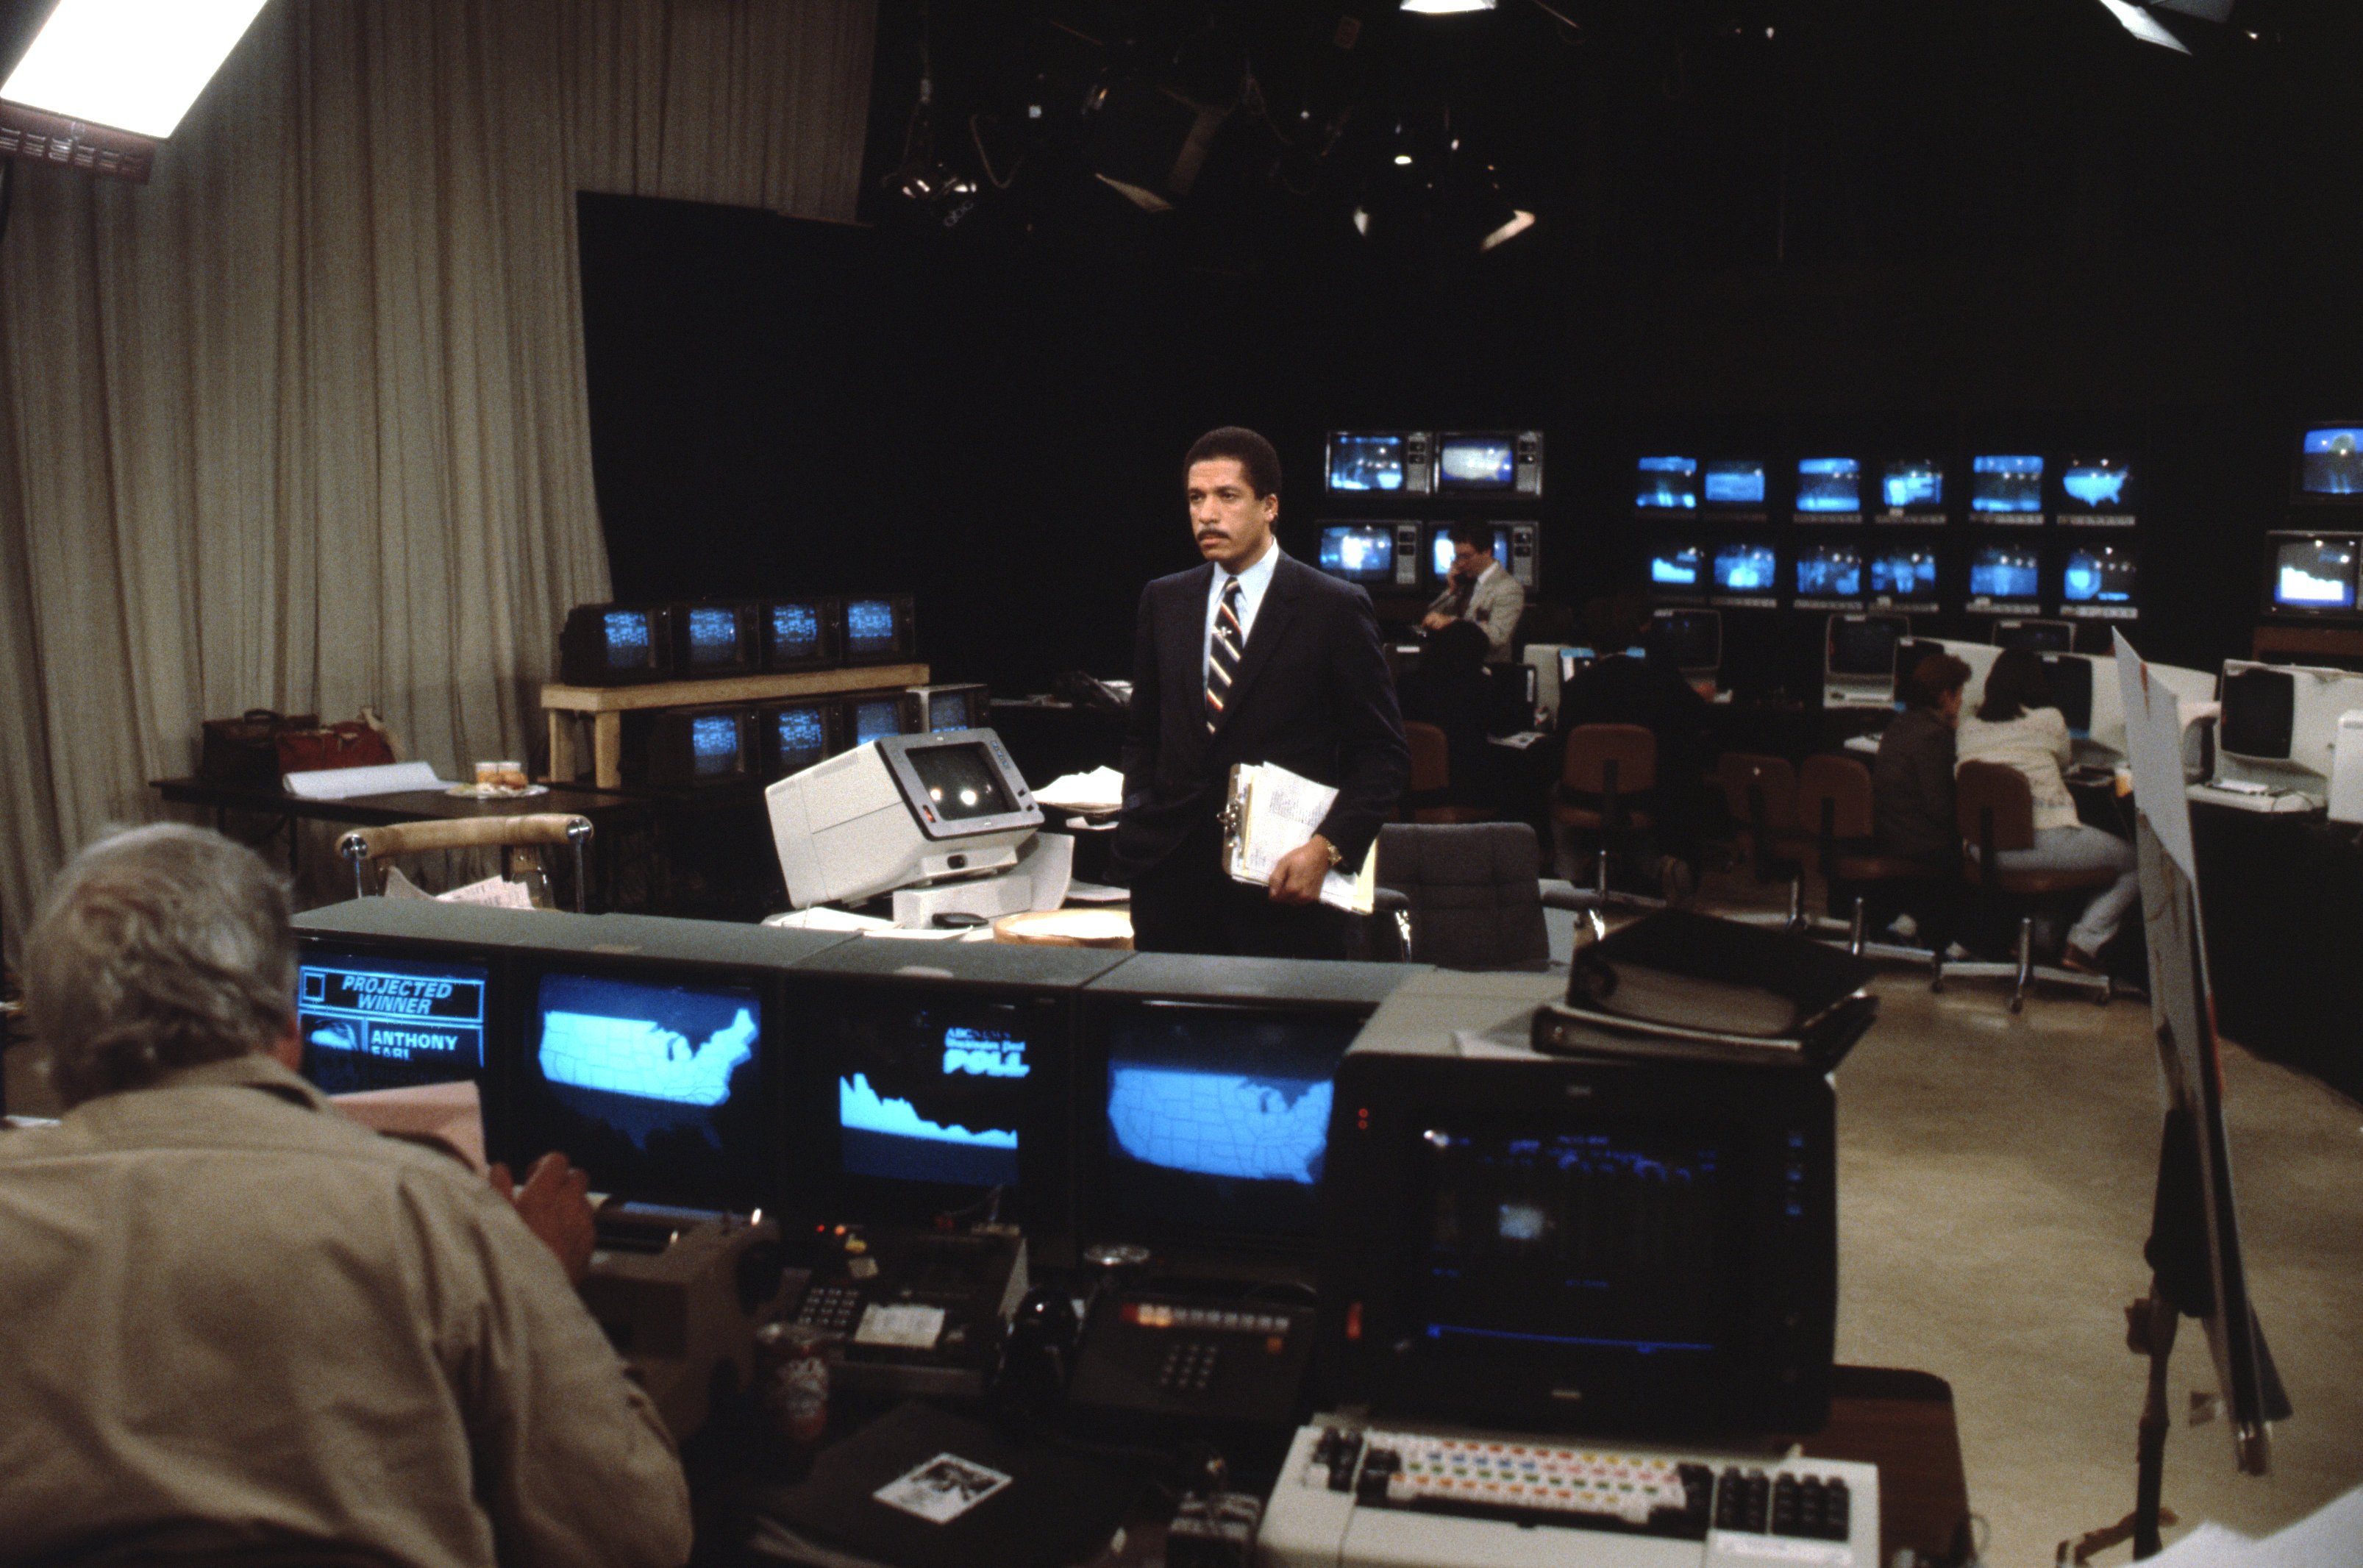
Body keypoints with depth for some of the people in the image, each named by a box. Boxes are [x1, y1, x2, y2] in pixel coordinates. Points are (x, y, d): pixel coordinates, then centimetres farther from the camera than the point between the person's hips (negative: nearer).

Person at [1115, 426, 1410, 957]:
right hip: (1171, 875, 4)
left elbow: (1384, 753, -3)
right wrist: (1138, 813, 3)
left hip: (1283, 882, -3)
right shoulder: (1163, 601, 10)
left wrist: (1327, 849, -15)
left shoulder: (1335, 608, -4)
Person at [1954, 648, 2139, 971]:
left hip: (1987, 850, 6)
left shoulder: (1968, 727, 8)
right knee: (2137, 862, 14)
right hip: (2044, 842, -6)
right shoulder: (2048, 720, 0)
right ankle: (2084, 943, 3)